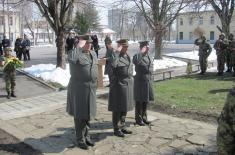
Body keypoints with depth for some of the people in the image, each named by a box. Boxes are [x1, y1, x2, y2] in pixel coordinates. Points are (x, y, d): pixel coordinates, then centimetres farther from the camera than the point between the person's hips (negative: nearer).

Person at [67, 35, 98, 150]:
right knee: (80, 115, 2)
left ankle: (86, 137, 29)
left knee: (87, 113, 15)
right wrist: (79, 46, -27)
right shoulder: (74, 53, -12)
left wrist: (95, 83, 18)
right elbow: (71, 59, -38)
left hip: (91, 89, 7)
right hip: (79, 88, -6)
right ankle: (80, 140, 15)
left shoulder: (93, 54, 10)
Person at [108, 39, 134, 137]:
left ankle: (122, 127, 26)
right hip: (118, 85, -8)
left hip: (127, 85, 8)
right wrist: (117, 52, -28)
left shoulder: (127, 56, 12)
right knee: (117, 108, 0)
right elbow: (112, 64, -35)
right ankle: (116, 129, 11)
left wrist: (131, 83, 20)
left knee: (124, 107, 14)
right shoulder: (115, 55, -12)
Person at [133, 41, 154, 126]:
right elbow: (135, 62, -37)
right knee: (139, 101, 2)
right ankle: (138, 119, 13)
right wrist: (142, 52, -33)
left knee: (146, 101, 14)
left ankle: (144, 117, 27)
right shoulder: (137, 56, -12)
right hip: (140, 81, -7)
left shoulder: (148, 56, 11)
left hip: (148, 81, 7)